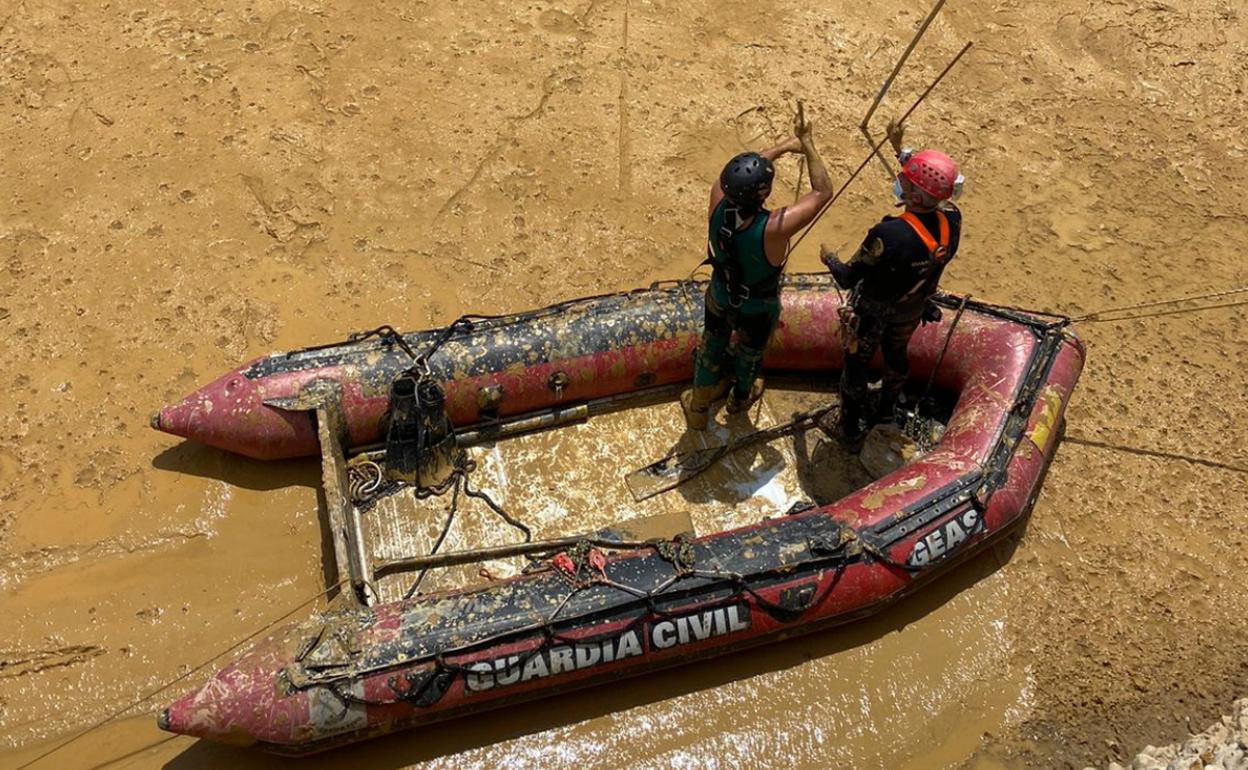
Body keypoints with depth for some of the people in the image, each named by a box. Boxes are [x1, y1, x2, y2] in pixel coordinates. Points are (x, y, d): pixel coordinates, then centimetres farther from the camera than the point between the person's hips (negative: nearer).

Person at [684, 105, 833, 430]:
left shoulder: (719, 199, -31)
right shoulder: (773, 229, -44)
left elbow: (742, 171, -9)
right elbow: (822, 192, -30)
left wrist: (788, 145, -7)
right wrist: (807, 144, -26)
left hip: (720, 296, 4)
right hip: (757, 309, -3)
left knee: (712, 346, 30)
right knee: (749, 354, 28)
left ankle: (699, 408, 53)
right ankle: (741, 397, 59)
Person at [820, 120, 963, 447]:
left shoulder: (888, 234, -42)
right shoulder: (951, 220, -25)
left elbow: (847, 278, -28)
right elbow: (933, 187, -1)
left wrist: (829, 259, -6)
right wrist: (901, 150, 4)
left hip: (871, 315, -5)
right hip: (912, 313, 6)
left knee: (856, 366, 20)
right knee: (896, 355, 33)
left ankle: (852, 430, 41)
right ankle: (886, 409, 59)